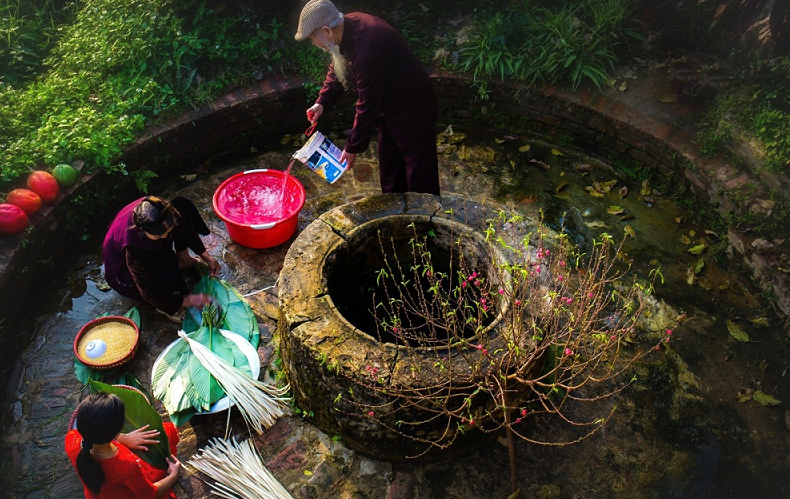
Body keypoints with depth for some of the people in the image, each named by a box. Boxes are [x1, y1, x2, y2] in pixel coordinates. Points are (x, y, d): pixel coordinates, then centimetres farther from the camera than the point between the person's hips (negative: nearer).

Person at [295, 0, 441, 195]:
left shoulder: (368, 47, -34)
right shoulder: (348, 28, -6)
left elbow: (367, 104, -28)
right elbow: (338, 69, 12)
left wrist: (353, 147, -18)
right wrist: (322, 103, -3)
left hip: (412, 110, -10)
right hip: (388, 107, 10)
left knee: (420, 180, -1)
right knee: (390, 171, 21)